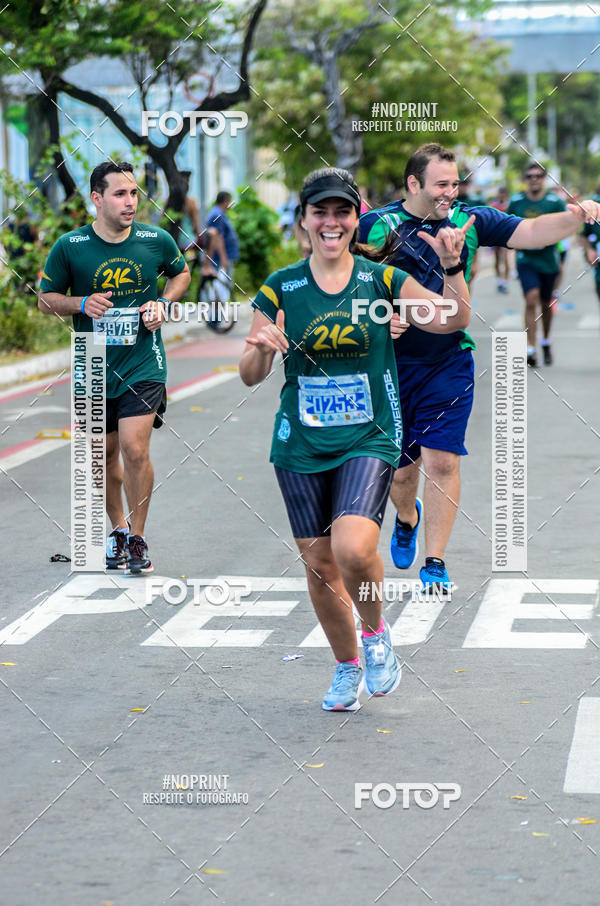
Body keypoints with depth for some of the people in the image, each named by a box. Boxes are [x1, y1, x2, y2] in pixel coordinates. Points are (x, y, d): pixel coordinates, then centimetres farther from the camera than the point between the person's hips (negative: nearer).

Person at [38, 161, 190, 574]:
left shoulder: (157, 240, -4)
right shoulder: (70, 246, -6)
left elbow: (181, 272, 17)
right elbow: (46, 298, 4)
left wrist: (164, 304, -2)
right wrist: (82, 303, -15)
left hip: (143, 364, -1)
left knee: (135, 448, -15)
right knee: (105, 454, 13)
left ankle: (138, 538, 2)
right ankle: (118, 529, 35)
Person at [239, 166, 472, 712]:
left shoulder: (382, 280, 0)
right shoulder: (280, 289, 2)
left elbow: (452, 320, -6)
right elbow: (250, 376, 3)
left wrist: (452, 268, -22)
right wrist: (261, 348, -19)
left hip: (369, 439, -2)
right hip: (301, 444, 2)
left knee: (353, 548, -24)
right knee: (318, 564, 6)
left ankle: (377, 633, 7)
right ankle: (347, 667, 29)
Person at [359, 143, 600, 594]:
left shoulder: (470, 221, 1)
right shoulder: (375, 225, -4)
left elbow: (532, 232, -3)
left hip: (449, 364, 1)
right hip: (391, 365, 0)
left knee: (442, 461, -7)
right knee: (400, 468, 9)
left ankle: (435, 563, 5)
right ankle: (408, 518, 45)